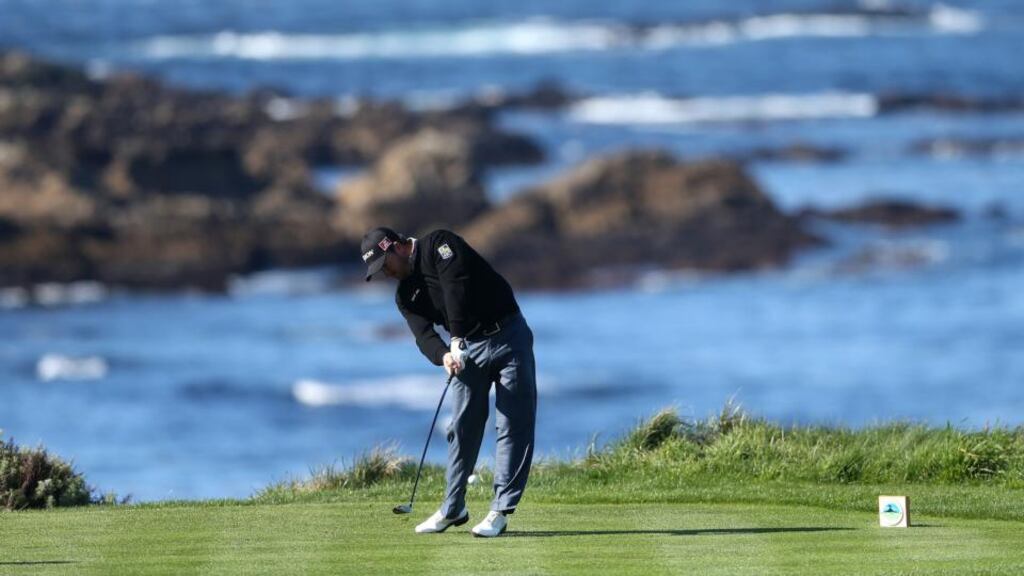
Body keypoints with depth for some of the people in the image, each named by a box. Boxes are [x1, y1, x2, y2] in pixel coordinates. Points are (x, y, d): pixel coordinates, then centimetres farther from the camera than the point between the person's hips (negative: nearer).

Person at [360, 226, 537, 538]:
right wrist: (443, 356, -28)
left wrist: (457, 340, -29)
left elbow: (457, 286, -25)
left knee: (514, 426, -7)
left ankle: (501, 511, -7)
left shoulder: (439, 244, -9)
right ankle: (453, 509, 15)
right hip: (469, 350, 6)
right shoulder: (406, 294, 9)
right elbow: (423, 334, -5)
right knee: (462, 427, 4)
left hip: (508, 337, -6)